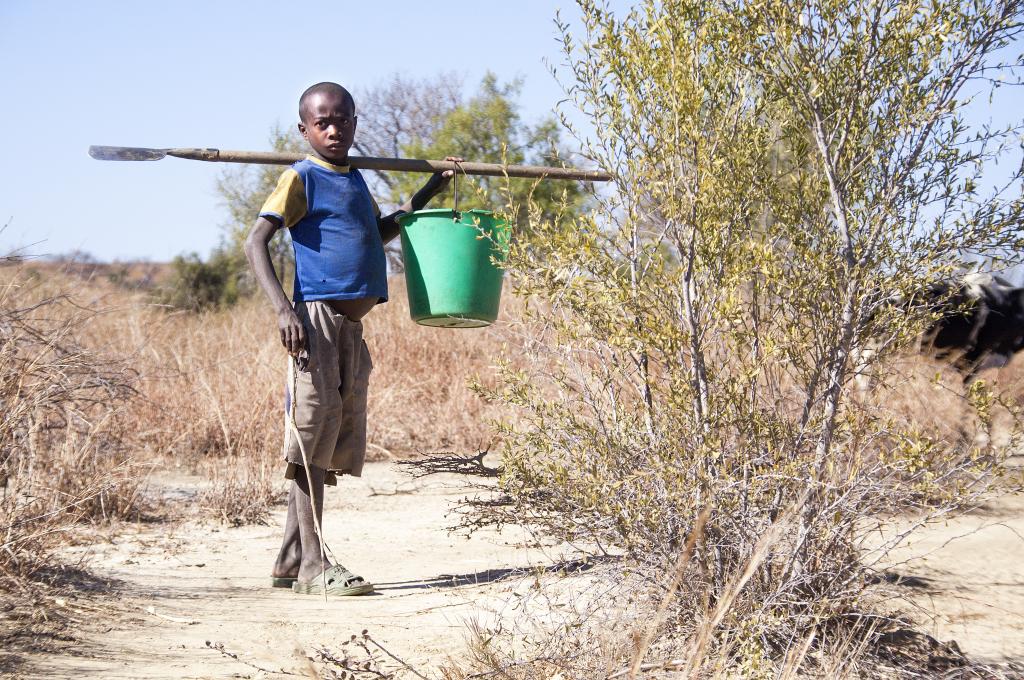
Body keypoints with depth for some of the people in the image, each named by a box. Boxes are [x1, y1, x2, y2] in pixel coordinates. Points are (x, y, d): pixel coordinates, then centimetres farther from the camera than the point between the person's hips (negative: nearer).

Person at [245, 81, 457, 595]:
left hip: (352, 327, 8)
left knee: (333, 447, 8)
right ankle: (312, 564, -8)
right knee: (312, 439, -9)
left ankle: (290, 560, 14)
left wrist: (428, 192, 33)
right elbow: (256, 243, -12)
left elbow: (379, 232, 39)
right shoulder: (301, 178, -3)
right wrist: (283, 309, -24)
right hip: (317, 320, -8)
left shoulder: (354, 178, 20)